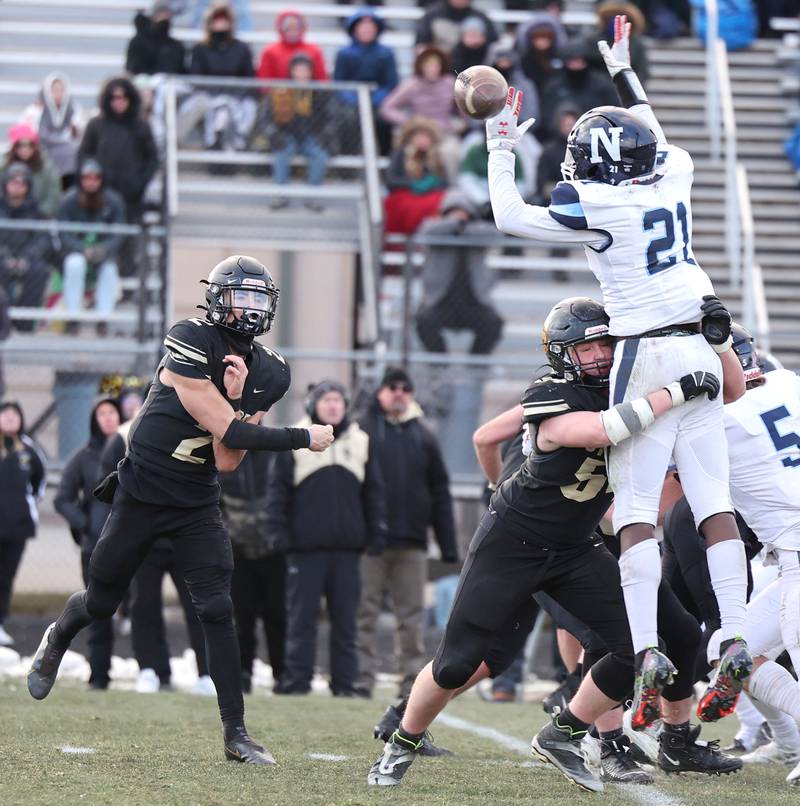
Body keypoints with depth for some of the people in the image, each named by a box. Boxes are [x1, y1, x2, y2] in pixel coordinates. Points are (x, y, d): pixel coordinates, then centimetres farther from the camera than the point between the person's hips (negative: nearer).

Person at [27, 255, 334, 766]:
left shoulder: (267, 373, -4)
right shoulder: (191, 344, -21)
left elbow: (227, 461, -7)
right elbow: (227, 432, -24)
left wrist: (237, 398, -20)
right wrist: (304, 438, -20)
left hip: (198, 503, 3)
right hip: (141, 493, -3)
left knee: (218, 610, -10)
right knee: (102, 602, 13)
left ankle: (236, 734, -7)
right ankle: (57, 641, 48)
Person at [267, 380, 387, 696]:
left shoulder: (361, 443, 12)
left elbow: (374, 492, 14)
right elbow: (277, 490, 1)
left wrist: (377, 533, 7)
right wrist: (279, 533, -7)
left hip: (347, 546, 3)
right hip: (306, 547, -3)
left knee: (345, 618, 3)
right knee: (302, 617, -2)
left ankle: (344, 684, 7)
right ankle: (296, 680, 1)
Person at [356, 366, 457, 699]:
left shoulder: (423, 437, 14)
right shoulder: (363, 431, 3)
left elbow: (440, 492, 14)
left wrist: (448, 545, 9)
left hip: (411, 543, 3)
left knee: (412, 617, 4)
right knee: (365, 613, -3)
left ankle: (412, 679, 6)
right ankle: (362, 678, -1)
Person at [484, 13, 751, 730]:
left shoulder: (602, 206, -9)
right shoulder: (674, 177, 8)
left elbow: (510, 217, 0)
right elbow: (656, 137, 32)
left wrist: (501, 149, 12)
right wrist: (624, 73, 44)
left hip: (647, 354, -6)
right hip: (701, 348, 6)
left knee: (636, 511, -6)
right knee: (714, 504, 3)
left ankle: (648, 652, -16)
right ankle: (735, 645, -4)